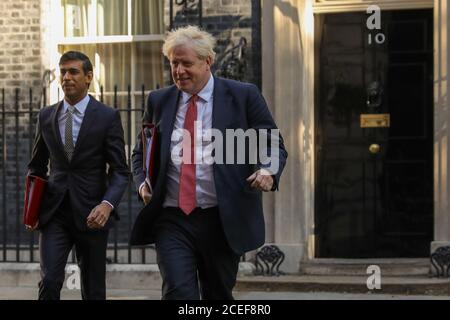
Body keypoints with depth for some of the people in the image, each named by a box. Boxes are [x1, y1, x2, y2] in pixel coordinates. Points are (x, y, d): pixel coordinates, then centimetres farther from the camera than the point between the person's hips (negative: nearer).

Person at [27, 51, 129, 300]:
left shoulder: (107, 117, -3)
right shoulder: (46, 116, 8)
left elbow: (120, 171, -4)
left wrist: (107, 204, -21)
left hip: (91, 214, -2)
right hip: (54, 213, 2)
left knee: (93, 291, 7)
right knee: (49, 282, -15)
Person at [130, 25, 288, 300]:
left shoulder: (243, 96, 2)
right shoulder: (159, 101, 11)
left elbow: (274, 146, 5)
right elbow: (141, 152, 21)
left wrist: (267, 171, -17)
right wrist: (143, 182, 0)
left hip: (223, 221, -1)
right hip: (172, 220, 1)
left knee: (218, 297, 11)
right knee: (179, 293, -16)